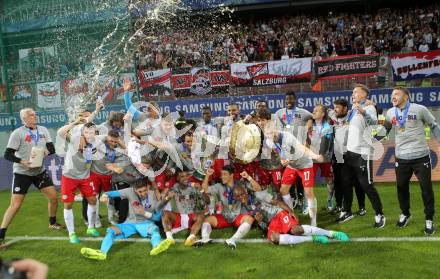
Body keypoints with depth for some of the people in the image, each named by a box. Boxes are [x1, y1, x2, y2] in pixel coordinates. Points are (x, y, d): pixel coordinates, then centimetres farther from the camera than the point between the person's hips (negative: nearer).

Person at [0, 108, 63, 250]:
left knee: (53, 197, 9)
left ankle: (52, 223, 34)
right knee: (15, 205, -8)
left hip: (40, 171, 5)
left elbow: (52, 149, 4)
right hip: (22, 173, -5)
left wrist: (46, 151, -19)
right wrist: (22, 161, -29)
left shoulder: (43, 130, 3)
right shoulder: (18, 133, -13)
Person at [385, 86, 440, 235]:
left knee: (426, 188, 4)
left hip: (421, 156, -3)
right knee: (401, 187, 13)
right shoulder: (390, 113, 4)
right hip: (401, 158, 3)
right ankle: (405, 214, 35)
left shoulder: (419, 109, -6)